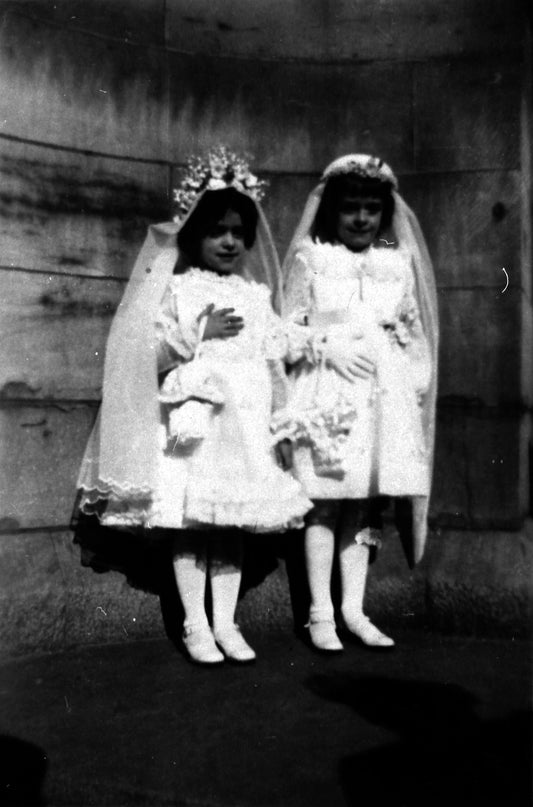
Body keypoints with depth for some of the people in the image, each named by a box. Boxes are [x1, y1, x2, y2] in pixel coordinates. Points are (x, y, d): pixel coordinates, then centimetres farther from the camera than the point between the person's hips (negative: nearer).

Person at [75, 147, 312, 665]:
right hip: (194, 421, -3)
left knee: (232, 524, 7)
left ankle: (226, 623, 18)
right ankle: (195, 625, 13)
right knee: (191, 524, 0)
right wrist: (201, 333, -15)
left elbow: (274, 348, 14)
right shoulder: (177, 288, 1)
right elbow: (154, 352, -6)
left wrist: (307, 344, -3)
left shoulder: (257, 294, 14)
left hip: (245, 422, 4)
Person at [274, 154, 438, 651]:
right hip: (327, 391, -3)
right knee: (325, 502, -2)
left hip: (383, 395, 4)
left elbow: (413, 330, 16)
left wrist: (419, 381, 6)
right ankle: (320, 614, 9)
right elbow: (289, 327, 1)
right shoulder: (309, 258, 3)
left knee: (365, 503, 7)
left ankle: (354, 610, 17)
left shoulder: (398, 263, 14)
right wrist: (328, 347, -13)